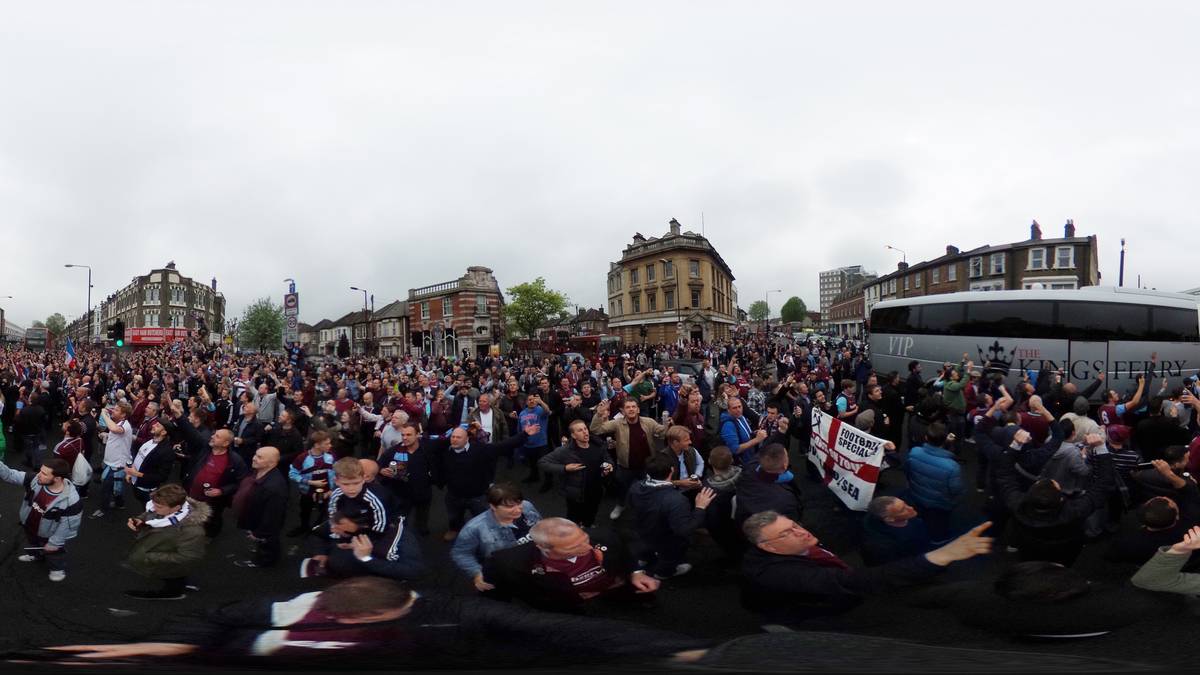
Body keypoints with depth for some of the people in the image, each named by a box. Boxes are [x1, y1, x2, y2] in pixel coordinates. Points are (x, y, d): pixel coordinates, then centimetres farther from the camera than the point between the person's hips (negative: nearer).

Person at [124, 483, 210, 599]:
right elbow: (147, 516, 8)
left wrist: (148, 558, -29)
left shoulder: (190, 528, -36)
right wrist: (138, 521, -16)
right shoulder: (162, 508, -15)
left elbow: (189, 558, -31)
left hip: (171, 565, -7)